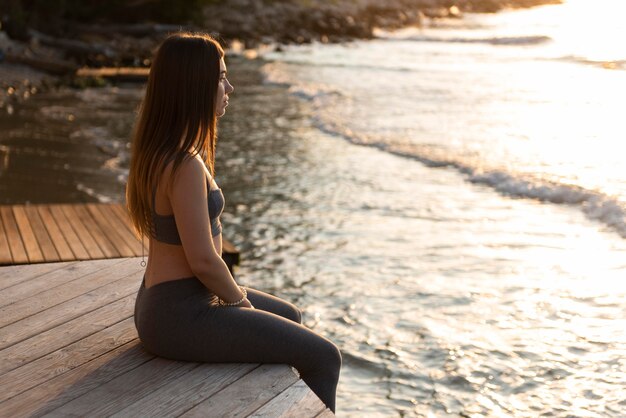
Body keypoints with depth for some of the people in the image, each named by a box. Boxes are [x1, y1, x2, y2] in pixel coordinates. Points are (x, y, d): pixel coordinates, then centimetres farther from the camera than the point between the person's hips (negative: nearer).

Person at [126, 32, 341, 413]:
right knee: (325, 358, -2)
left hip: (164, 302, 10)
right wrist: (239, 300, -5)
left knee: (291, 318, 27)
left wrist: (234, 293, 12)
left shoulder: (160, 148, 6)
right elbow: (203, 260, -23)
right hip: (182, 317, -10)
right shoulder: (185, 166, -26)